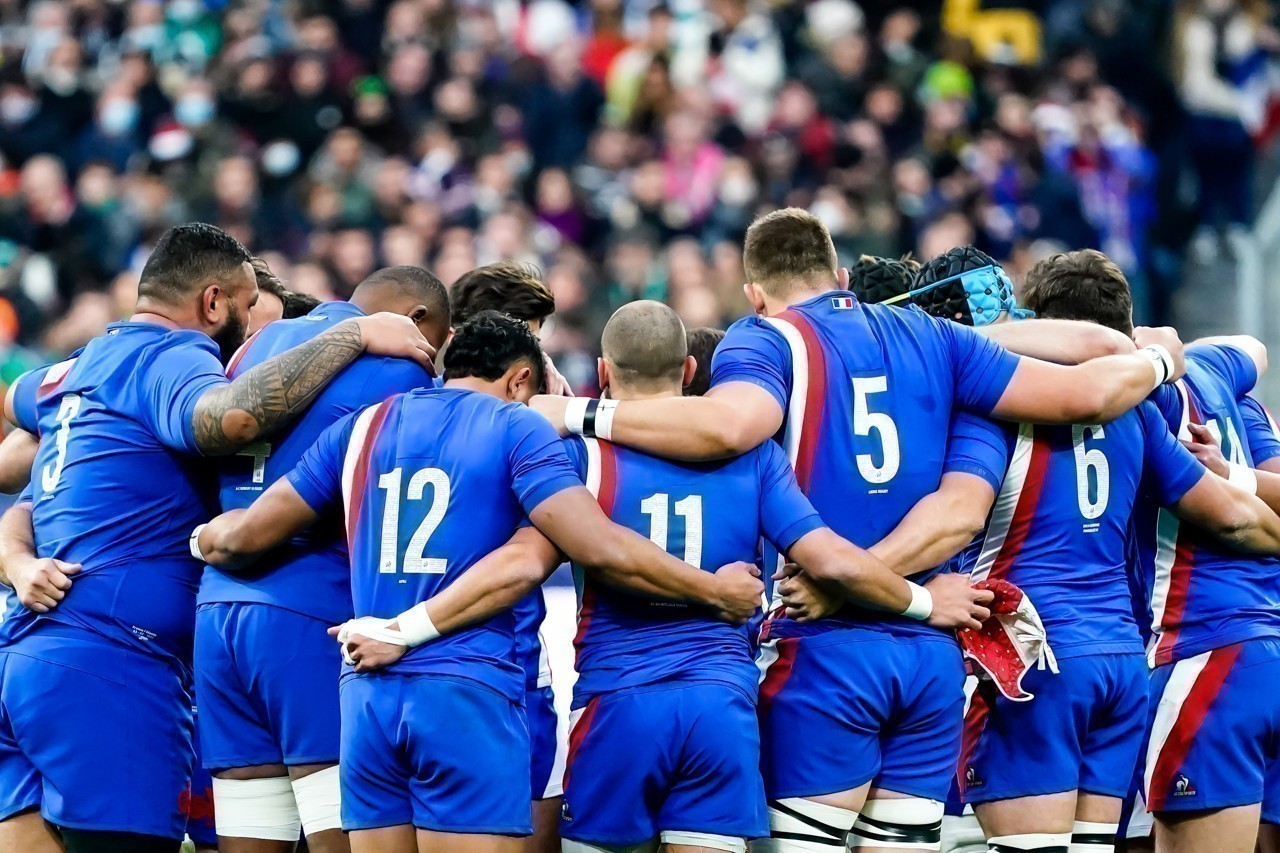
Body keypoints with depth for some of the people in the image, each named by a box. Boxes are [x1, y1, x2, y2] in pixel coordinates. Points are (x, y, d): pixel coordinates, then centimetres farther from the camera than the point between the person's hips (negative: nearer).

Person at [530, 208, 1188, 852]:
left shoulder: (764, 340, -1)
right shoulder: (931, 338, 13)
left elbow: (731, 423, -25)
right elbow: (1084, 393, 11)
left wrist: (581, 416, -16)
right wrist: (1155, 361, 32)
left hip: (823, 651, -5)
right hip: (933, 653, 5)